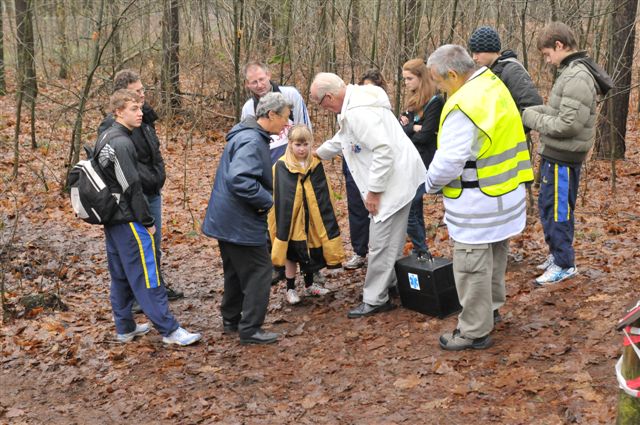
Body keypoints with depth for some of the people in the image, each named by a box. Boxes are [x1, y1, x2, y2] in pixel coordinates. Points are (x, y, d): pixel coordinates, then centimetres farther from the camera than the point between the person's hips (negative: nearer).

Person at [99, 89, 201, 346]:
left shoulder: (104, 138, 12)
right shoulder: (122, 143, -18)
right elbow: (132, 188, -20)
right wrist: (148, 222, -12)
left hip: (111, 219, 10)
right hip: (129, 220, -10)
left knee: (120, 276, 14)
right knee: (147, 275, -6)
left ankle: (125, 328, 22)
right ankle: (169, 330, -1)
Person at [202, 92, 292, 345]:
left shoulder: (245, 135, 12)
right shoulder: (252, 142, -22)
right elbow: (240, 180, -35)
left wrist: (264, 198, 11)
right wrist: (267, 201, -22)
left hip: (227, 220, 10)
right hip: (241, 223, -10)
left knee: (236, 271, 20)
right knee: (259, 272, -2)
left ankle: (231, 320, 32)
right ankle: (250, 329, 3)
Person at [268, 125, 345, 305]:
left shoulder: (316, 164, -2)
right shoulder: (281, 166, -11)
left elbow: (324, 196, 3)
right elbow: (279, 199, -9)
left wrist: (327, 221, 2)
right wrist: (281, 224, -10)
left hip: (312, 219, 3)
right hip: (291, 220, -3)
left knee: (311, 253, 15)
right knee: (291, 255, 7)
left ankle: (309, 285, 33)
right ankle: (290, 289, 21)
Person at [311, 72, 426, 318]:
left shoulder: (359, 112, -24)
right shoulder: (352, 106, 11)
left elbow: (384, 151, -29)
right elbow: (343, 138, 30)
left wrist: (373, 190, -21)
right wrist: (318, 154, 41)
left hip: (394, 180, -11)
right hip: (392, 179, 11)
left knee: (381, 244, -3)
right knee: (390, 241, 20)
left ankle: (375, 300, 5)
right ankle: (392, 283, 32)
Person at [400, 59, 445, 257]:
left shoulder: (435, 102, -10)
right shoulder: (412, 101, 14)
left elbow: (424, 135, -16)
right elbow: (398, 128, 3)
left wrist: (404, 133, -2)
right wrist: (413, 128, -15)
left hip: (423, 164, -8)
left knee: (407, 208, -12)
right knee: (414, 207, 11)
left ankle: (421, 252, -1)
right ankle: (420, 252, 19)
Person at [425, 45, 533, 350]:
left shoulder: (464, 105, -26)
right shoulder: (494, 86, 6)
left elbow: (449, 161, -27)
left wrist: (432, 184, -6)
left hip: (478, 204, -10)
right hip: (505, 195, 10)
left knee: (472, 267, 2)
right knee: (494, 255, 25)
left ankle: (474, 332, 13)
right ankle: (491, 306, 43)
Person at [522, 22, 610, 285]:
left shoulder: (577, 78, -21)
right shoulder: (570, 72, 11)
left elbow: (567, 124, -25)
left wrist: (531, 119, -14)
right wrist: (529, 112, 0)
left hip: (563, 157, -10)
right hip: (555, 154, 10)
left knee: (557, 210, 1)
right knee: (548, 206, 19)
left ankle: (565, 264, 14)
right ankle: (558, 253, 32)